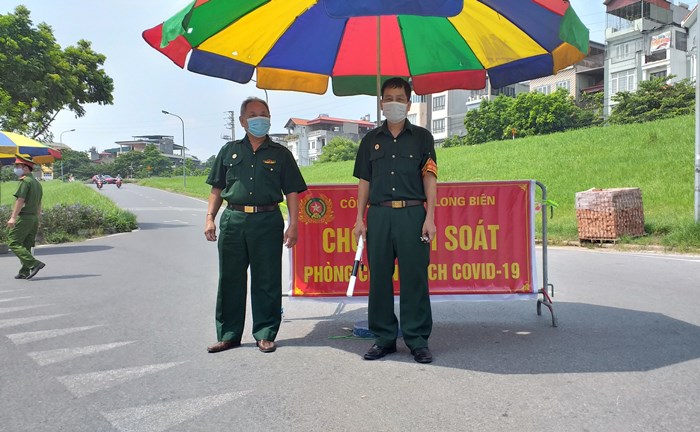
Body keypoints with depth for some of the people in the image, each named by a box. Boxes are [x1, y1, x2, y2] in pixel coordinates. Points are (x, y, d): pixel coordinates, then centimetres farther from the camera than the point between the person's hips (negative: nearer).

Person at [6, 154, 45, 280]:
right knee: (26, 246, 12)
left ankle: (34, 264, -17)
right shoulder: (37, 182, 17)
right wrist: (37, 220, 22)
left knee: (14, 244, -6)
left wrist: (13, 217, -20)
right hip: (34, 218, 9)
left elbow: (20, 200, -18)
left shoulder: (25, 181, -10)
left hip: (24, 217, -9)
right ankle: (24, 272, 13)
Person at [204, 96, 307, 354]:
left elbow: (292, 192, 5)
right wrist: (210, 218, 4)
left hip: (267, 221, -2)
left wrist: (293, 225, -4)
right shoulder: (230, 151, 15)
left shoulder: (280, 154, 9)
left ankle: (265, 335, 14)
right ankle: (228, 335, 19)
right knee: (230, 280, 7)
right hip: (232, 220, 2)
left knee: (266, 282, 2)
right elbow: (217, 188, 15)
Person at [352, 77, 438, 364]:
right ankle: (383, 337, 16)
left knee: (414, 278, -1)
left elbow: (430, 179, 3)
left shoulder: (421, 137, 9)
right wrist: (360, 219, 6)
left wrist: (430, 218, -6)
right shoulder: (371, 139, 15)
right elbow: (364, 182, 14)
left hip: (412, 214, -2)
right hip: (378, 215, 3)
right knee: (379, 277, 5)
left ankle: (418, 339, 9)